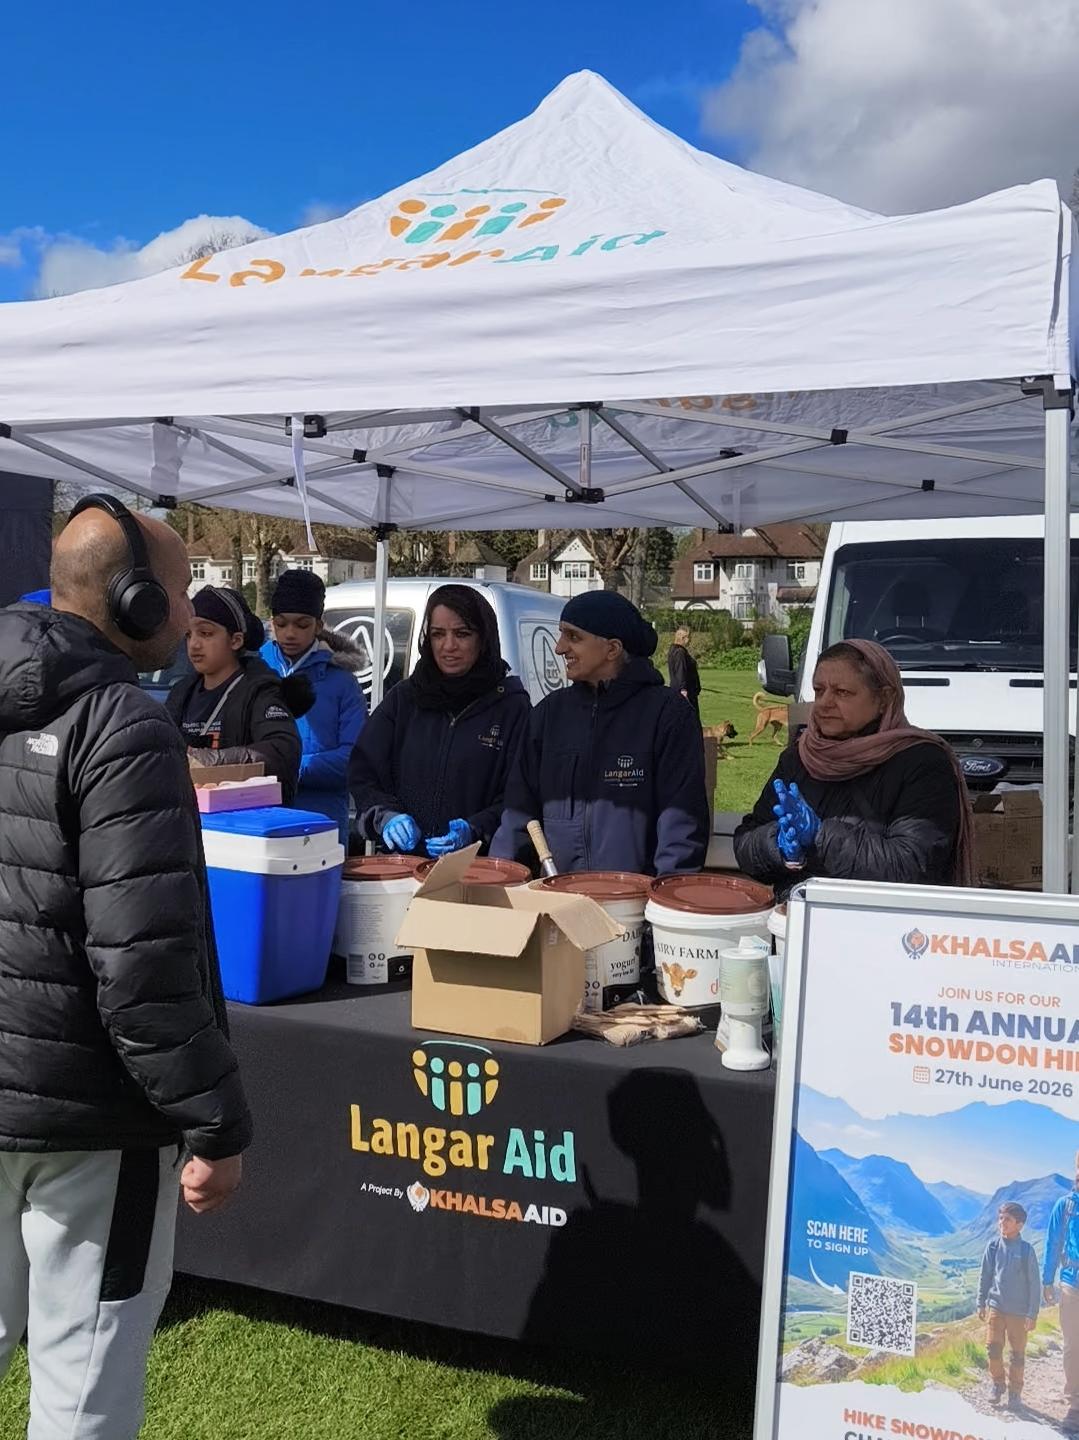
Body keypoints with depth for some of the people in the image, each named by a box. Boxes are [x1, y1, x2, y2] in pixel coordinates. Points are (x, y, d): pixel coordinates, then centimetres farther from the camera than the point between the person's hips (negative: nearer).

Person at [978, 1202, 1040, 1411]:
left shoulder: (1026, 1250, -10)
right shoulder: (993, 1245, -2)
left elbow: (1034, 1284, -6)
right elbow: (985, 1276, 7)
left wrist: (1032, 1314, -8)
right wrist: (981, 1303, 8)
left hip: (1019, 1311, -2)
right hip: (996, 1307, 2)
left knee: (1017, 1354, 8)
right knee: (993, 1348, 4)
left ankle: (1015, 1393, 23)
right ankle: (997, 1385, 25)